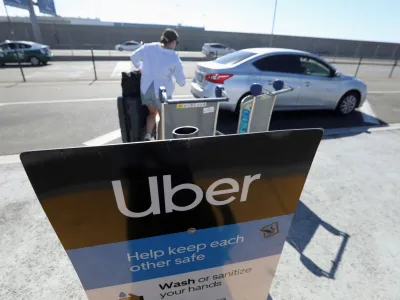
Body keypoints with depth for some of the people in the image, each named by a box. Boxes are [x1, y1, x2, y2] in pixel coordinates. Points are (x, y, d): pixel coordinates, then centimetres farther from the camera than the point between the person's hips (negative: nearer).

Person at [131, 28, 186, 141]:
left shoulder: (148, 47, -5)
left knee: (152, 113, 26)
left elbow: (133, 57, 10)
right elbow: (181, 81, -9)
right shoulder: (174, 58, -14)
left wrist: (139, 67, 30)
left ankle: (148, 136, 8)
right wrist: (182, 82, 16)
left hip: (146, 89, 4)